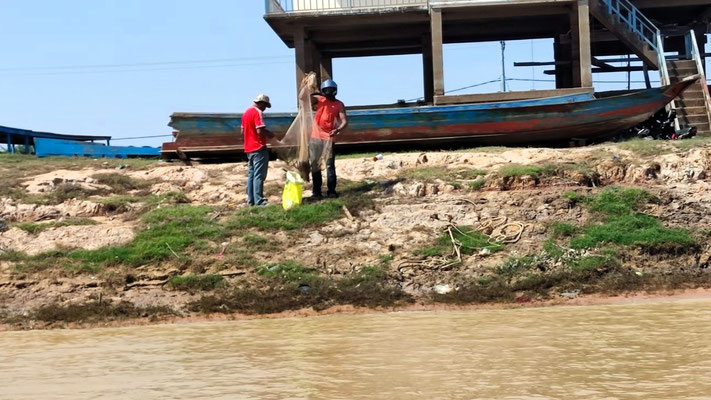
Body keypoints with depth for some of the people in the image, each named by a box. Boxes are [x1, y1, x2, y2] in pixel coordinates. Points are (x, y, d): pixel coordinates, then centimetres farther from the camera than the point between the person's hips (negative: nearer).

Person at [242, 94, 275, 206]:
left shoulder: (246, 112, 15)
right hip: (259, 148, -9)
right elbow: (260, 130, -22)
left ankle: (250, 200, 13)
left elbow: (243, 131, 20)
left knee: (251, 175, 11)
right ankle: (259, 201, -9)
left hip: (249, 148, 9)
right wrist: (269, 134, -6)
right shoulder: (258, 112, -13)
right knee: (259, 175, -8)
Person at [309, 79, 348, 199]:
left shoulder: (339, 105, -1)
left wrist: (338, 130, -27)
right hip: (315, 137, 4)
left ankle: (331, 191, -2)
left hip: (328, 138, -4)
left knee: (330, 165, -5)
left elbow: (345, 121, -9)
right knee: (315, 164, 6)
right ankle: (316, 191, 12)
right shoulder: (319, 99, 8)